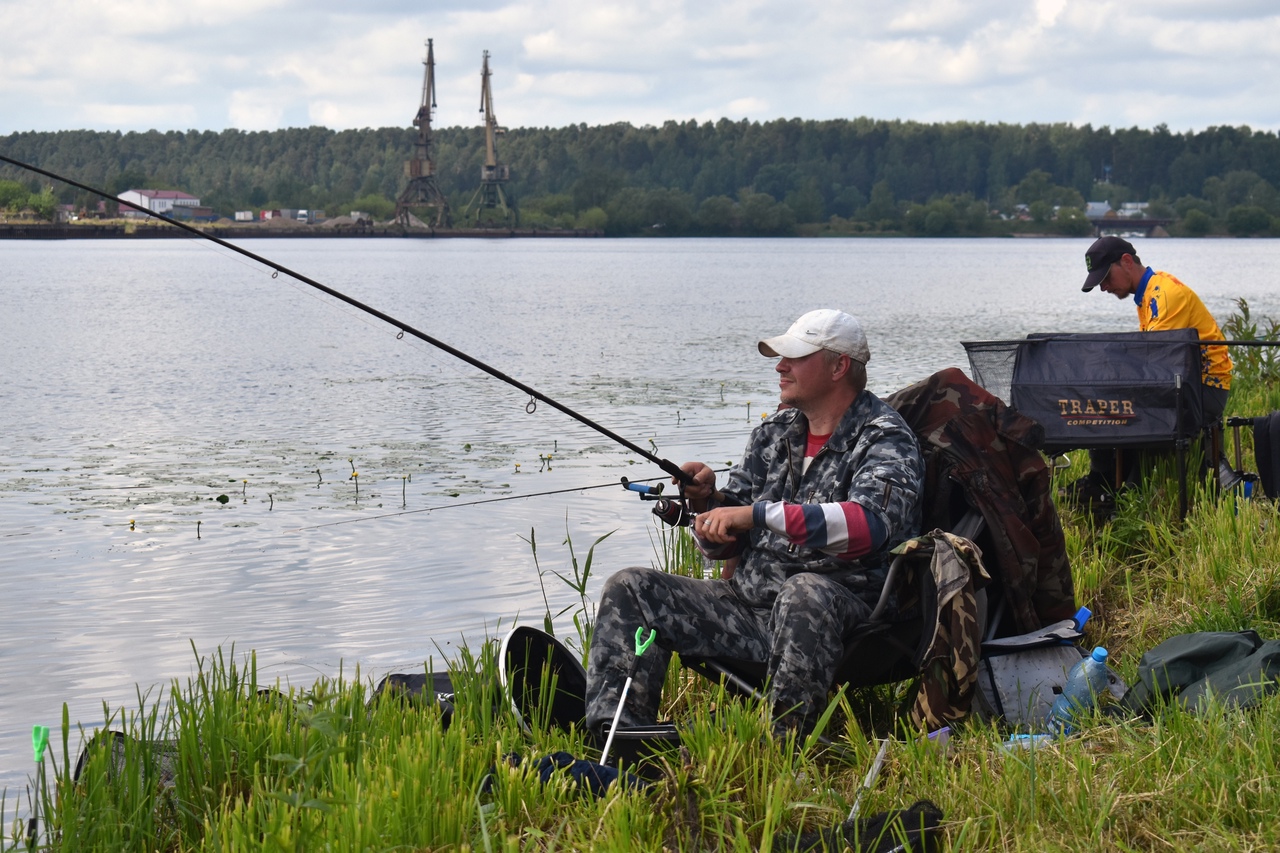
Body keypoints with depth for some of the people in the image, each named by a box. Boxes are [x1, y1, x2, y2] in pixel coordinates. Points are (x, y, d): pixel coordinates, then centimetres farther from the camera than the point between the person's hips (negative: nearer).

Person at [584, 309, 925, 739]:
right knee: (630, 589, -1)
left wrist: (757, 514, -30)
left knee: (805, 594, -41)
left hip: (840, 611, -7)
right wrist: (707, 501, -7)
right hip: (749, 603, 7)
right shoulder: (773, 432, 15)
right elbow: (724, 544, 17)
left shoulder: (885, 439, -5)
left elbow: (869, 523, -28)